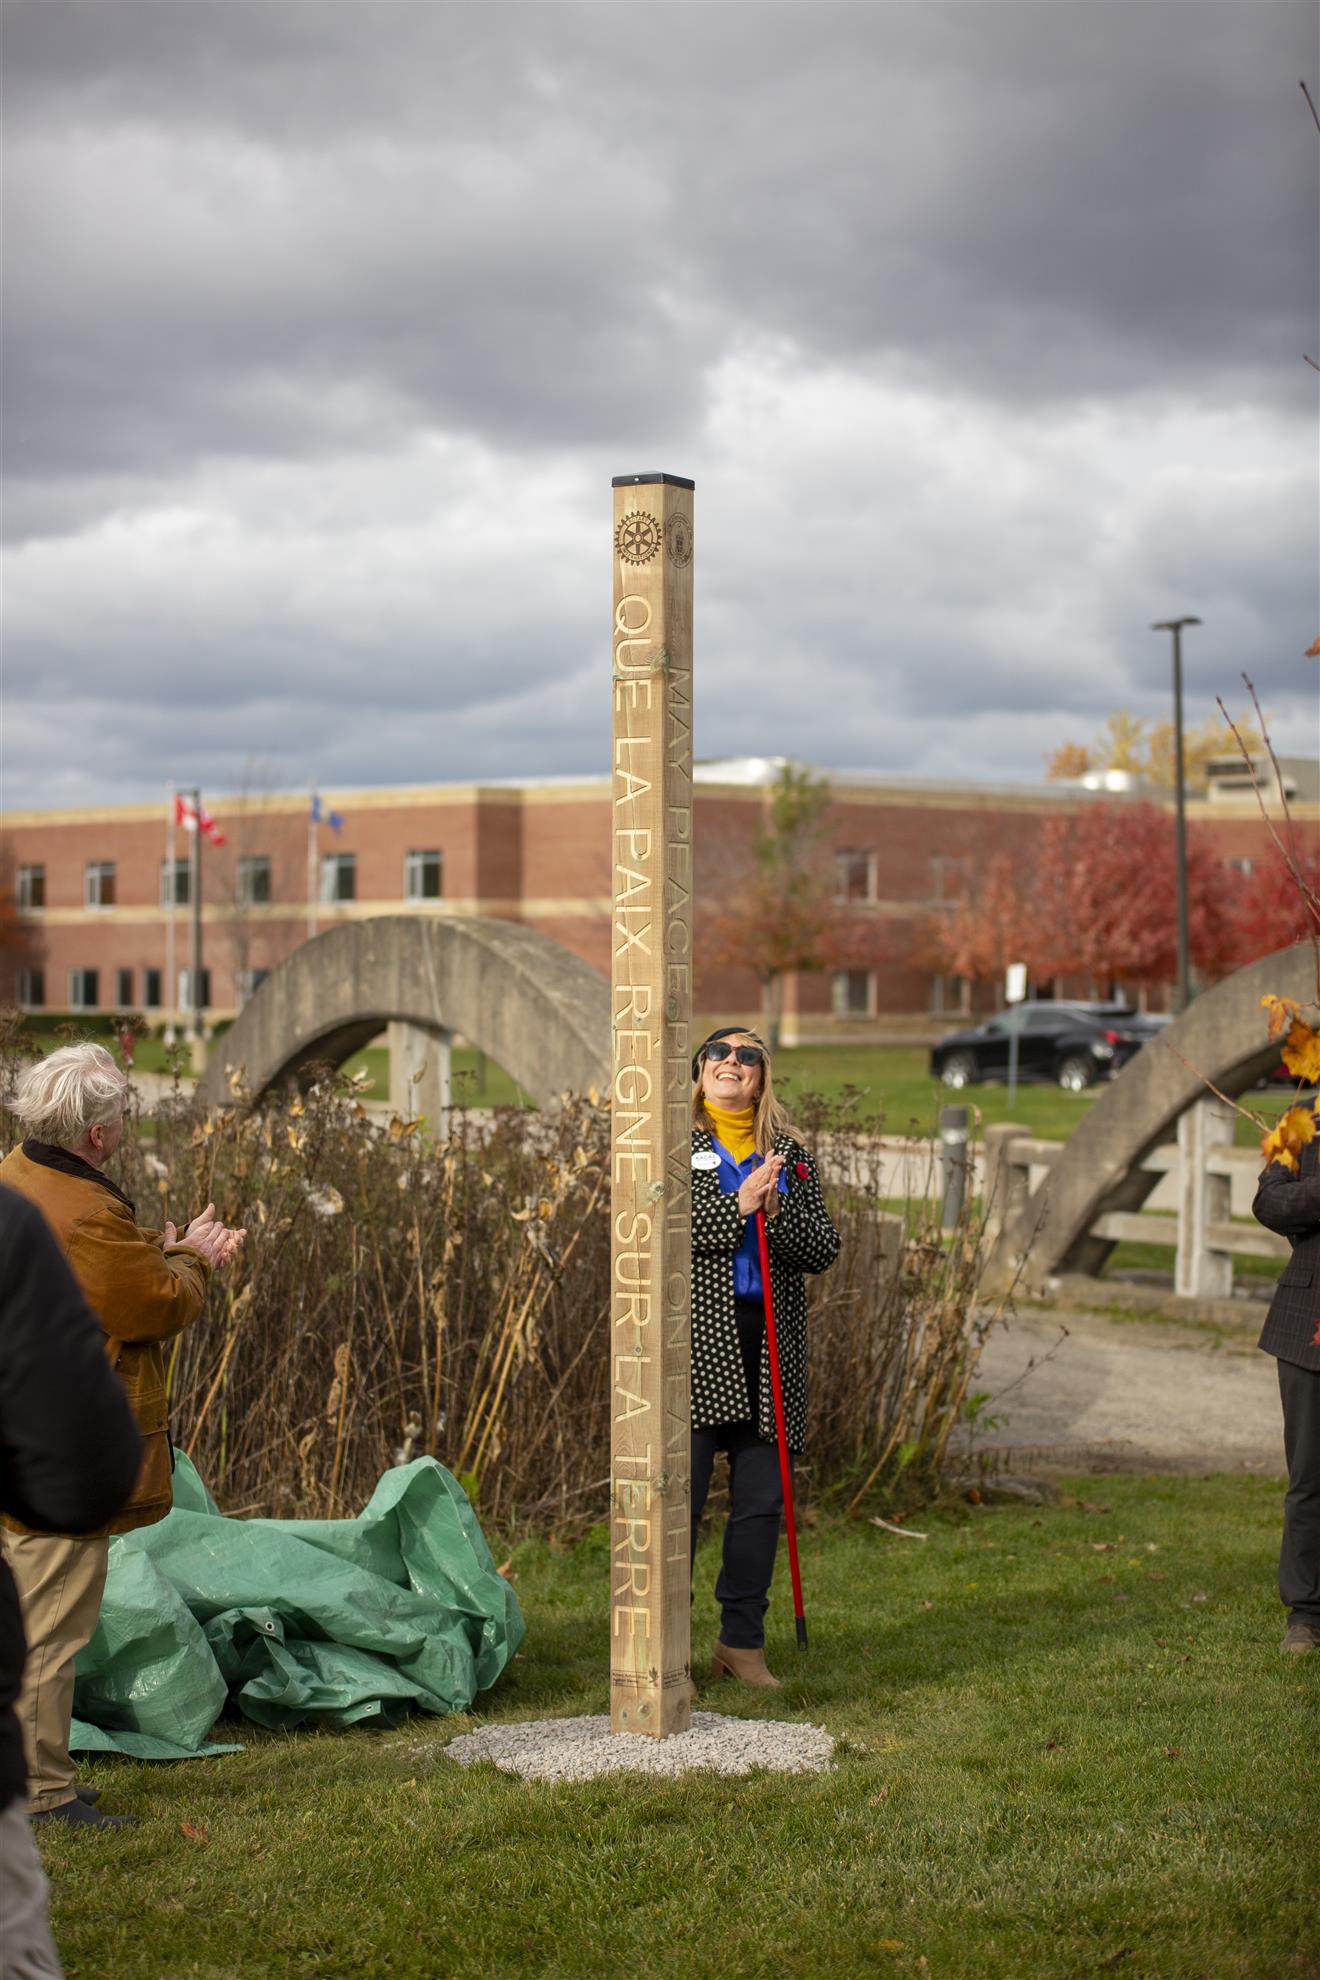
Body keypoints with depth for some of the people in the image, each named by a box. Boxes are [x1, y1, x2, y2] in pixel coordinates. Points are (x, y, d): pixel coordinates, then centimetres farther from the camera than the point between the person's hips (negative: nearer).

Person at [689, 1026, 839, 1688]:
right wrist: (738, 1205, -16)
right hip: (696, 1341, -4)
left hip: (770, 1343, 4)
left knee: (760, 1502, 6)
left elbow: (824, 1249, 6)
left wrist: (777, 1211, -12)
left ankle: (742, 1641, 16)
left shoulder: (789, 1155, 14)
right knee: (679, 1497, -6)